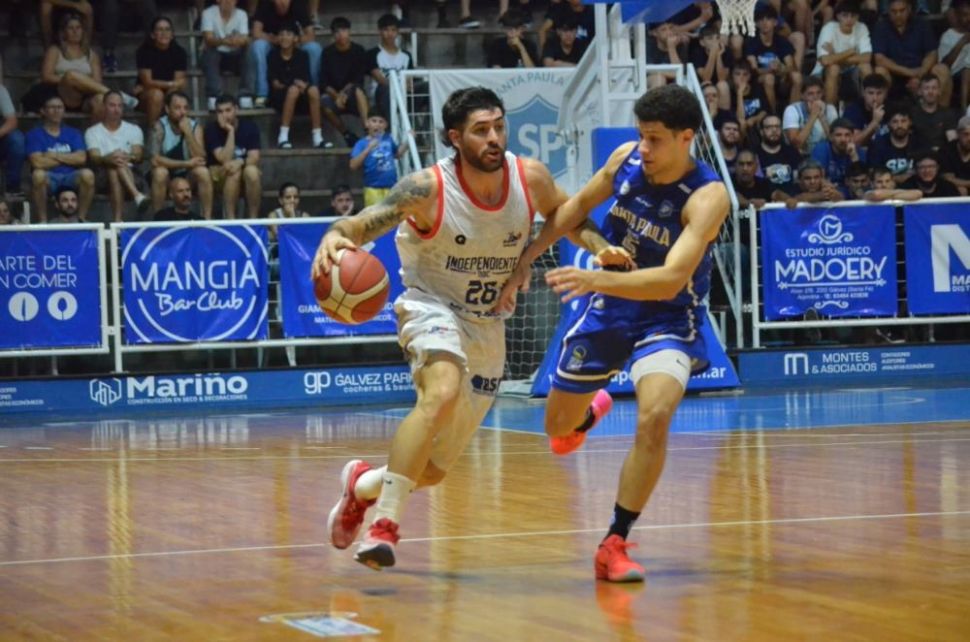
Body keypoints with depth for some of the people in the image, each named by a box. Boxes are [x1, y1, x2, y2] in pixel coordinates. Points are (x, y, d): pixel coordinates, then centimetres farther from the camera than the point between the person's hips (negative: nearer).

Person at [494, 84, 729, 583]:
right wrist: (527, 258, 7)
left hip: (667, 320, -5)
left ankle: (615, 545, -18)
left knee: (654, 417, -31)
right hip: (607, 307, 5)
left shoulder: (708, 196, -26)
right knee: (559, 427, 16)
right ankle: (593, 410, 56)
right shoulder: (626, 158, -11)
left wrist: (595, 280, -47)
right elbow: (578, 206, 9)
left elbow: (671, 280, -36)